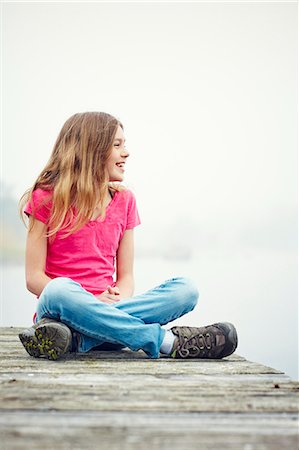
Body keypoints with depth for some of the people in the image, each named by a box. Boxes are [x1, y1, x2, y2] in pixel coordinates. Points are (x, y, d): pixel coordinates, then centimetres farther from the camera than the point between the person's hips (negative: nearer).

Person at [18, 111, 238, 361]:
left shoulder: (124, 199, 13)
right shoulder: (47, 197, 1)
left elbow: (126, 276, 12)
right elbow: (34, 277, -4)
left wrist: (118, 299, -13)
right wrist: (90, 303, -18)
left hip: (109, 310, 4)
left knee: (186, 289, -18)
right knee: (59, 291, -38)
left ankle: (74, 336, -32)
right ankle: (168, 341, -30)